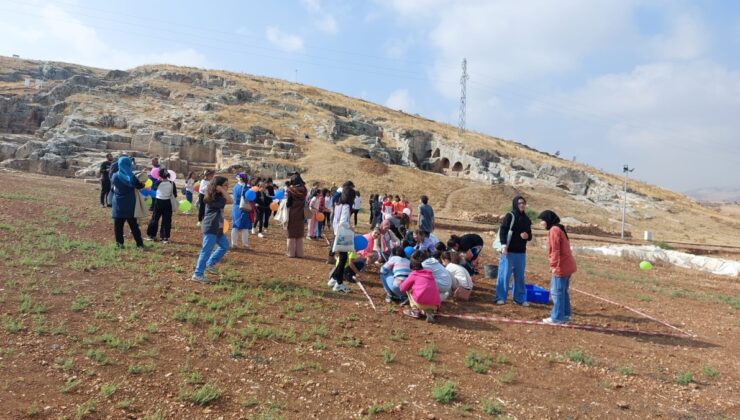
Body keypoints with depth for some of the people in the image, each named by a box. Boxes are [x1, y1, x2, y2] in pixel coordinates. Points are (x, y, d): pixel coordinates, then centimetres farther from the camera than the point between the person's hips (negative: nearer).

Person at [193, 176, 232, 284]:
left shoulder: (218, 196, 13)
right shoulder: (214, 198, -19)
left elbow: (229, 201, 8)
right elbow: (231, 201, -22)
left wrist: (223, 191, 6)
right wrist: (222, 190, -19)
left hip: (216, 228, 10)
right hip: (210, 228, -10)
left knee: (225, 245, 18)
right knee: (206, 251, -5)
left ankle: (210, 264, 27)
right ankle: (198, 275, 3)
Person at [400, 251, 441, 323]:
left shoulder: (413, 274, 7)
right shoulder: (430, 274, 22)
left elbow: (402, 288, 12)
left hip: (421, 303, -4)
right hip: (434, 306, 4)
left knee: (408, 290, 20)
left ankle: (415, 311, 12)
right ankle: (430, 311, 6)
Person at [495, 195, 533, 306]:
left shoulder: (526, 219, 13)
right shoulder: (509, 216, -4)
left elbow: (530, 235, 20)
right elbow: (502, 231, -11)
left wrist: (527, 236, -5)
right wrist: (504, 245, -22)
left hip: (521, 252, 6)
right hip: (508, 251, -5)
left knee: (520, 276, 10)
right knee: (504, 275, -2)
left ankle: (520, 298, 19)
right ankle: (501, 298, 5)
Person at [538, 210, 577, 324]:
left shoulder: (554, 230, -14)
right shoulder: (560, 229, 18)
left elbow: (555, 250, -20)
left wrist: (553, 265, -19)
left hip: (561, 266, -10)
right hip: (567, 265, 10)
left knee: (557, 292, -4)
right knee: (563, 292, 16)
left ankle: (557, 317, 1)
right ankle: (565, 315, 22)